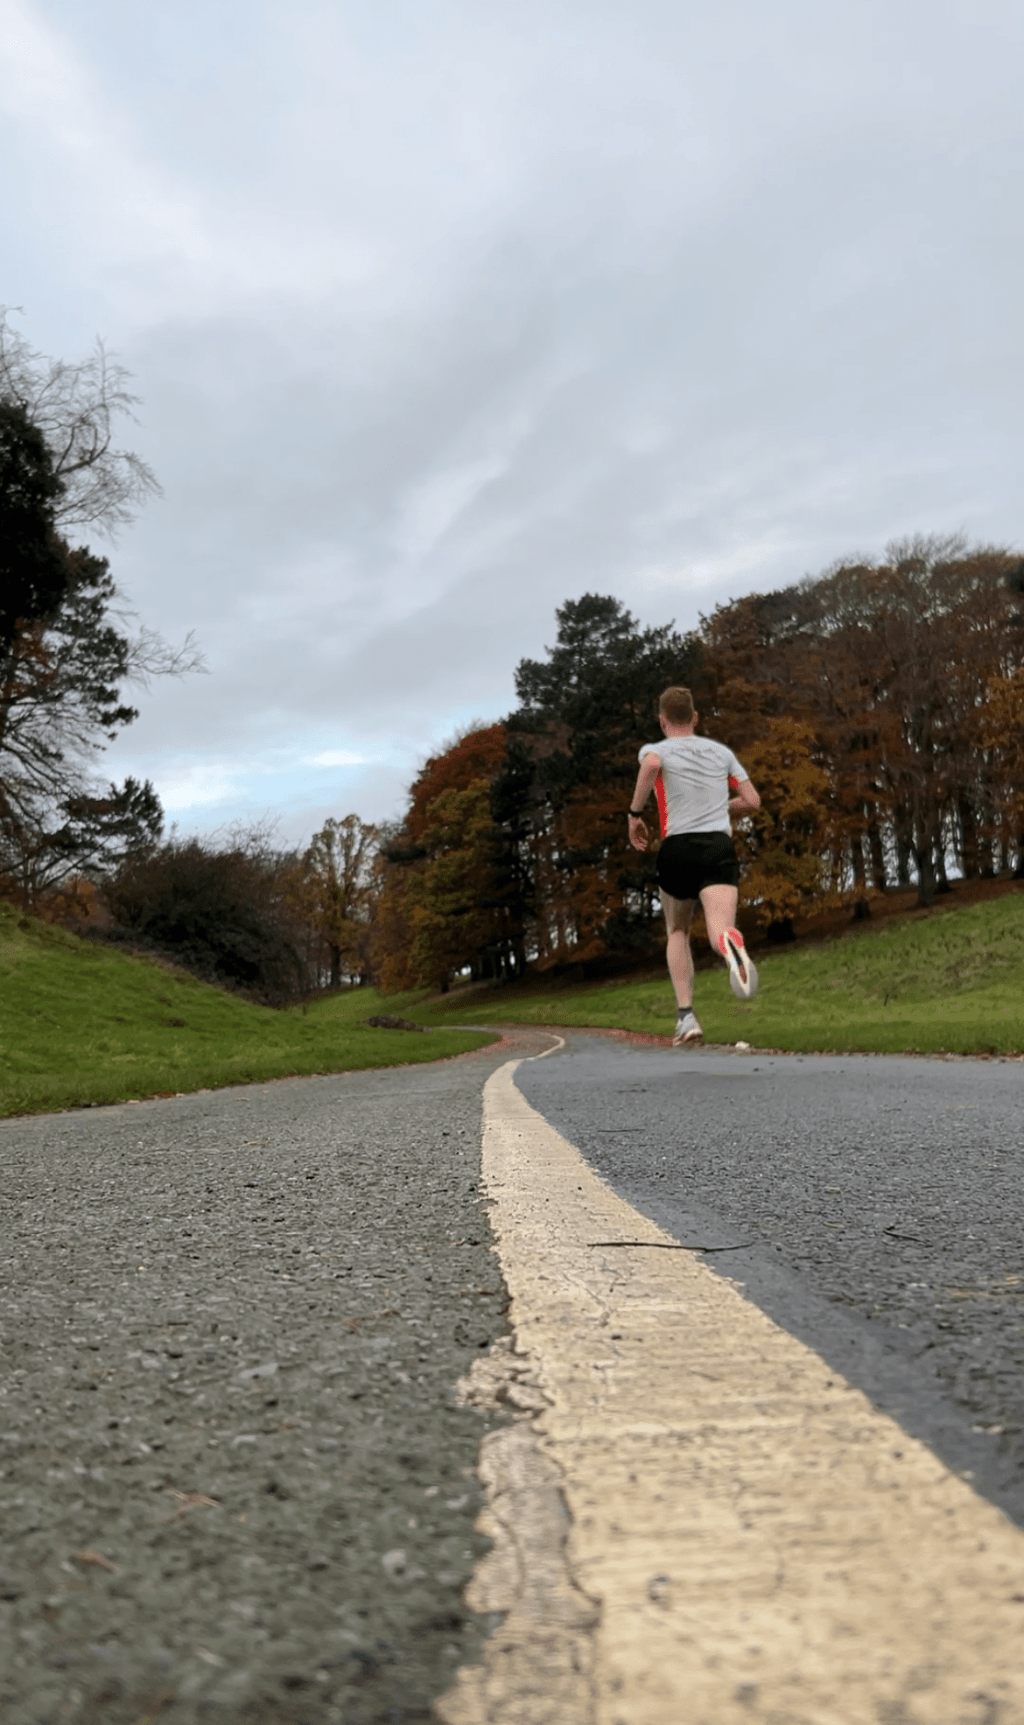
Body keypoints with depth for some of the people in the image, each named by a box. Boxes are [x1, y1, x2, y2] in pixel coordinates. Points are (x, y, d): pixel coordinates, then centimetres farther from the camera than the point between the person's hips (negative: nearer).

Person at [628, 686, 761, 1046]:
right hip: (720, 845, 1)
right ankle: (730, 944, -55)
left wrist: (635, 813, -8)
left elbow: (651, 764, -18)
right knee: (720, 929, -16)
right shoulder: (721, 751, 21)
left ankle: (686, 1016, 9)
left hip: (678, 847, -1)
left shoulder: (655, 749, 9)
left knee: (677, 933, 20)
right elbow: (752, 800, 20)